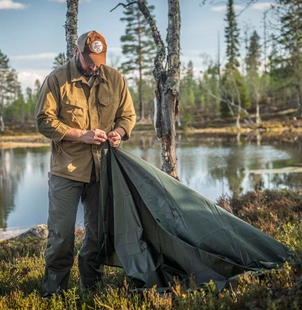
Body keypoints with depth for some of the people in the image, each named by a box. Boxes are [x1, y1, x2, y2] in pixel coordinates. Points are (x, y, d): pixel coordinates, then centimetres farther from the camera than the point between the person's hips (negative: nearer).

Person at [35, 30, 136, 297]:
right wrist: (81, 135, -17)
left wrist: (119, 132, -10)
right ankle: (54, 290, 14)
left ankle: (92, 286, 28)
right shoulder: (57, 79, -4)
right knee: (61, 232, -1)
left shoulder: (114, 79, 6)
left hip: (102, 167, 4)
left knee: (99, 230, 12)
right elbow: (44, 120, -7)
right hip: (66, 167, -3)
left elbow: (128, 115, 13)